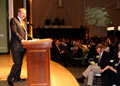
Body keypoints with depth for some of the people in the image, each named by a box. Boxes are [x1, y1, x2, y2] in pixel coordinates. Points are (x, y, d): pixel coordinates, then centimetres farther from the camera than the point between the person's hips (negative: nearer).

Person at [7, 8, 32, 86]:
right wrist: (21, 40, -26)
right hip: (16, 46, -9)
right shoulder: (13, 20, -7)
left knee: (20, 63, 15)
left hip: (22, 46, 9)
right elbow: (15, 32, -17)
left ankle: (17, 78, 26)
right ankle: (10, 78, 7)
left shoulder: (23, 22, 20)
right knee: (17, 63, -8)